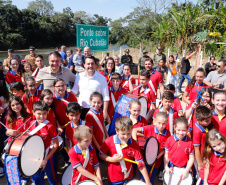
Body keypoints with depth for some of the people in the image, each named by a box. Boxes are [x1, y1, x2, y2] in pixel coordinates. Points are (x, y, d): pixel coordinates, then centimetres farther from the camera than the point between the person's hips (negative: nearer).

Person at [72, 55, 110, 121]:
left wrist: (105, 111, -7)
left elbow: (106, 97, -3)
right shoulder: (79, 76, 3)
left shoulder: (101, 78, -5)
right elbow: (74, 91, 12)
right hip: (81, 109, 3)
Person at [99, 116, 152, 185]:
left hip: (129, 178, 1)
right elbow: (101, 155, -3)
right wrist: (112, 159, -21)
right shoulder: (109, 141, -15)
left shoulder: (134, 144, -12)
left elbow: (141, 163, -12)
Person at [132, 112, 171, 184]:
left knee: (151, 180, 23)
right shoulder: (150, 128, -21)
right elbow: (135, 130, -24)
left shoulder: (167, 134, -14)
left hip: (156, 161, 2)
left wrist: (159, 156, -14)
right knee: (144, 179, 10)